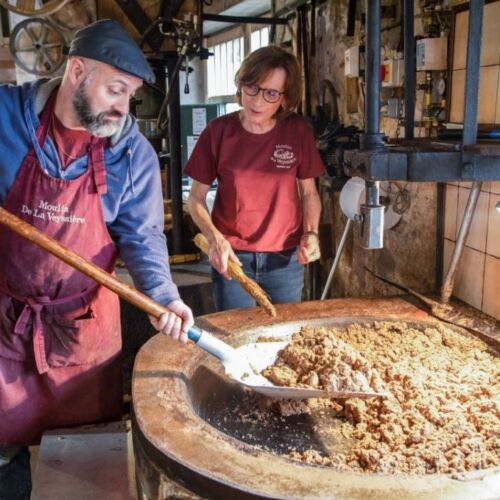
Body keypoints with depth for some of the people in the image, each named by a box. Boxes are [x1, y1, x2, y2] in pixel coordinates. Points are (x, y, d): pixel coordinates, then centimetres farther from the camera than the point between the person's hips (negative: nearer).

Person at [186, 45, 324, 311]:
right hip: (232, 258, -1)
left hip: (286, 259, 1)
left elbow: (309, 193, 5)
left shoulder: (298, 131, -5)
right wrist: (215, 238, -16)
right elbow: (196, 197, -1)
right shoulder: (218, 131, -7)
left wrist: (311, 233, -11)